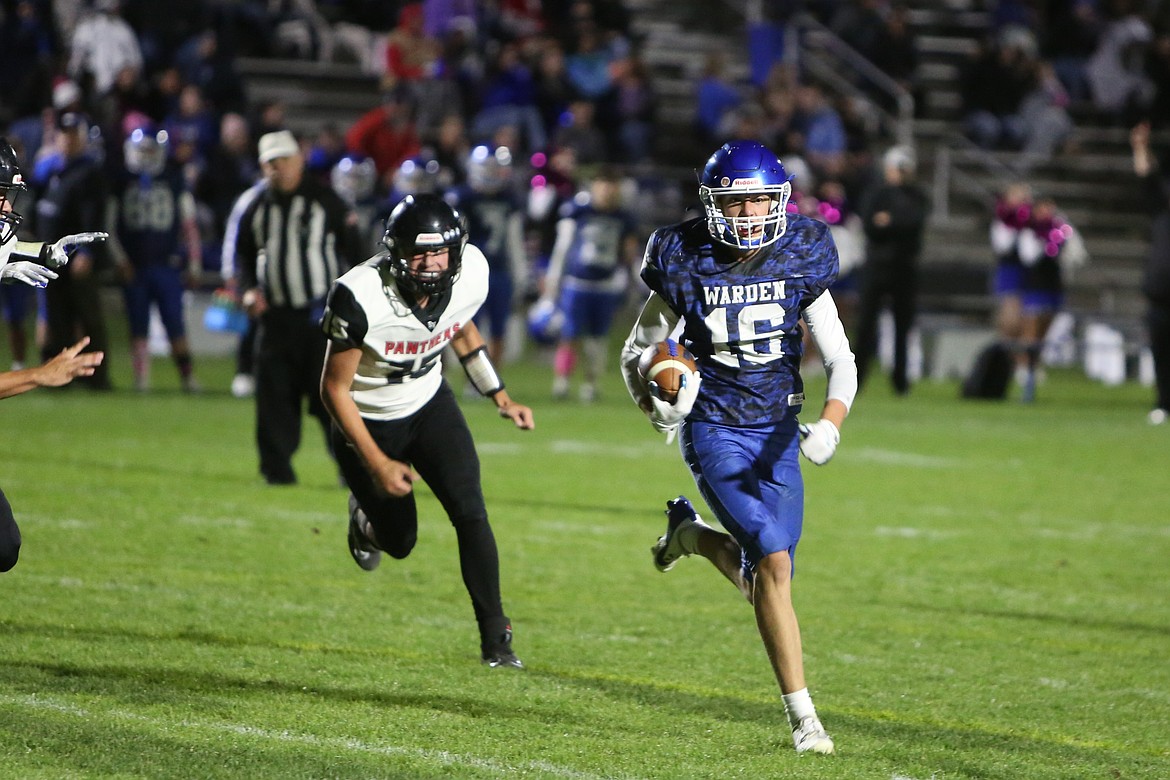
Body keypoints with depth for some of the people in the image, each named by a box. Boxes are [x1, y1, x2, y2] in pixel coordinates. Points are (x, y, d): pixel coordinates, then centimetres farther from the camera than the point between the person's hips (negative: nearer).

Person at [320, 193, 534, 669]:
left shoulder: (469, 276, -18)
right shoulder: (362, 299, -34)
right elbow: (334, 388, -22)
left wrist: (500, 398, 5)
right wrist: (378, 463, -25)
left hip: (429, 405, 3)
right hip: (368, 419, -3)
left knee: (470, 512, -14)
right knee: (399, 542, 9)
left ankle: (495, 638, -3)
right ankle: (365, 516, 46)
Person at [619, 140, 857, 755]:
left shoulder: (800, 262, -5)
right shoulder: (687, 266, -10)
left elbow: (841, 361, -3)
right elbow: (637, 354, 2)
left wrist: (828, 425, -21)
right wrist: (658, 404, -19)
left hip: (776, 434, 4)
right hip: (713, 431, -4)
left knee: (765, 580, 2)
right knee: (774, 560, -19)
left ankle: (692, 534, 35)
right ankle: (802, 716, -10)